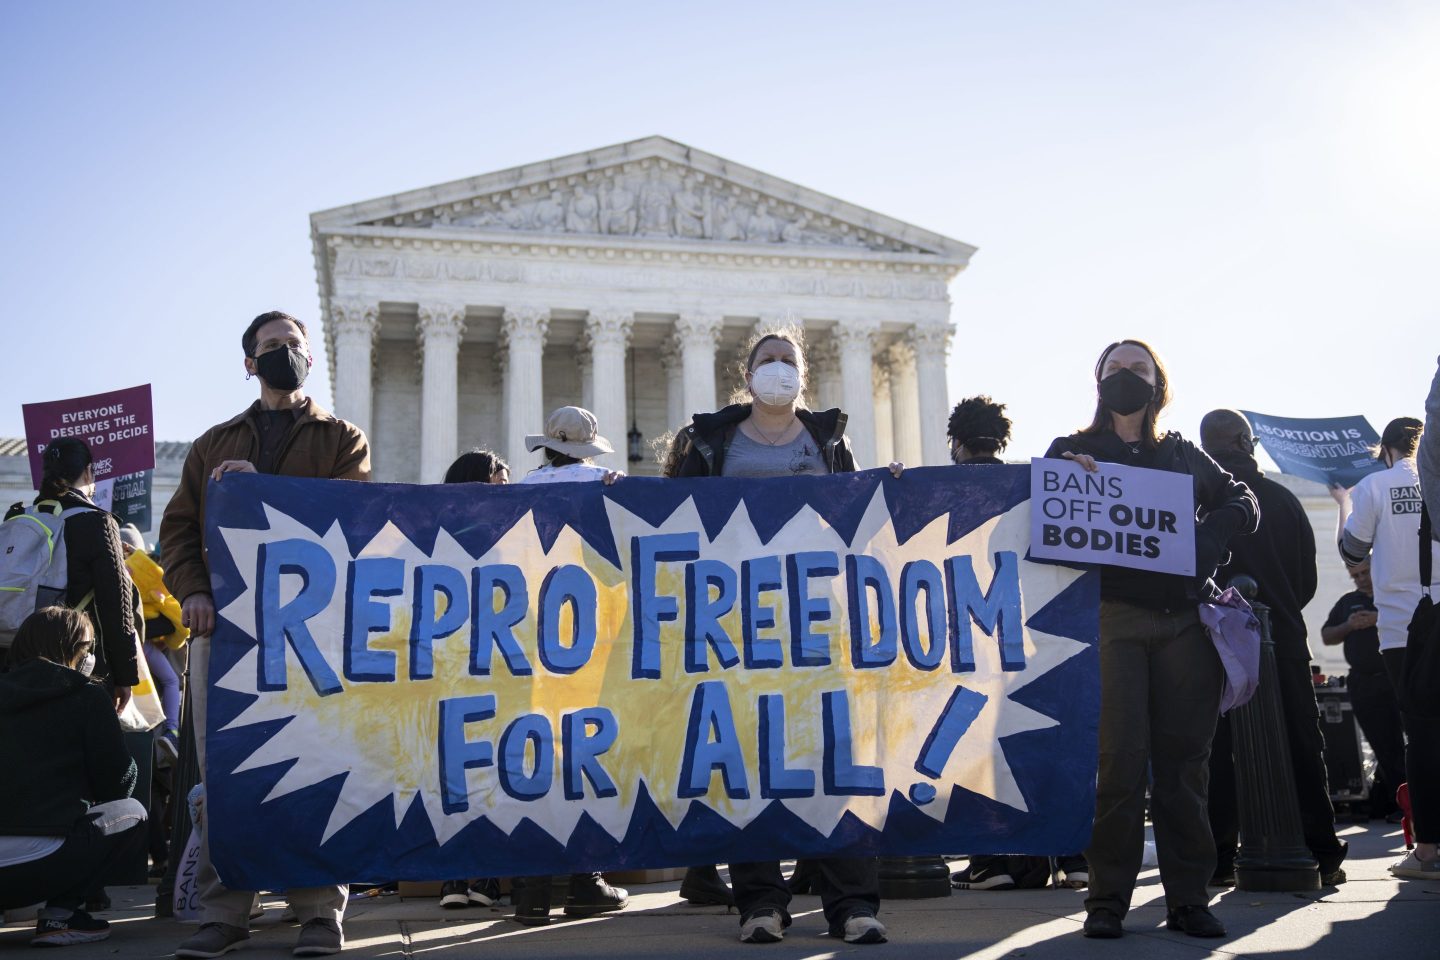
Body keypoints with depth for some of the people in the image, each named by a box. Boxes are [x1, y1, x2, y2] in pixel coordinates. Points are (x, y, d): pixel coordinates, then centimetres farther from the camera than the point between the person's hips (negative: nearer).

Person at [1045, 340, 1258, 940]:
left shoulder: (1182, 455, 19)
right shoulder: (1074, 452, 13)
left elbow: (1241, 500, 15)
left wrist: (1206, 538, -4)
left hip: (1184, 616, 2)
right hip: (1111, 615, -2)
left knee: (1183, 757, 2)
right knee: (1121, 756, -8)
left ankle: (1188, 897, 9)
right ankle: (1108, 898, 0)